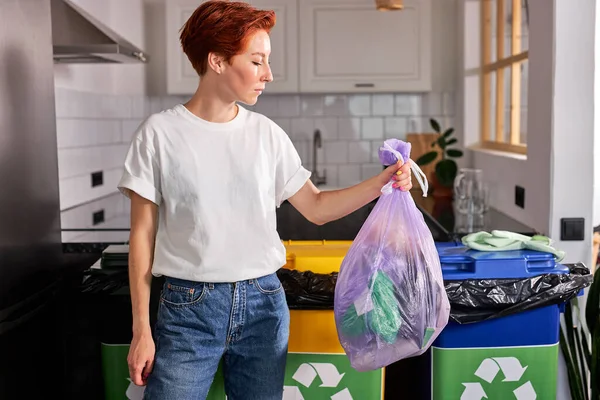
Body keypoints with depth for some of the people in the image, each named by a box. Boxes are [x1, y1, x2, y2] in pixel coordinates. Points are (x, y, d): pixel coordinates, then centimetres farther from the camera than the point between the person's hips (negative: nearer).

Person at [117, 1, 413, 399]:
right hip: (188, 308, -3)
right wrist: (142, 328, -4)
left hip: (264, 304, 3)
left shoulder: (267, 134, 4)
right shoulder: (160, 133, -6)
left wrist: (381, 183, -5)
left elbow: (316, 207, 9)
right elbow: (144, 234, -3)